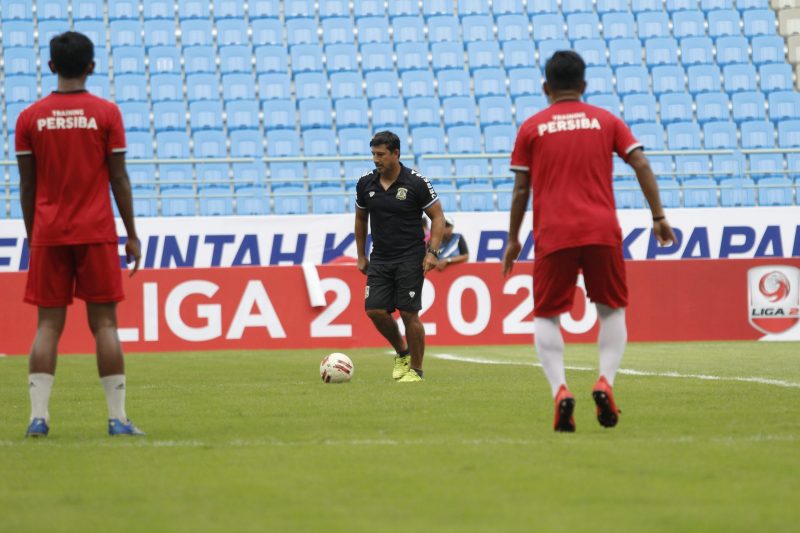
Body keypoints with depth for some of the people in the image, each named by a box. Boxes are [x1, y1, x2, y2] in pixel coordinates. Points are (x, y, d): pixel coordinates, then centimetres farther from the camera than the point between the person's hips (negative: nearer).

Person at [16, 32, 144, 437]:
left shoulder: (30, 118, 3)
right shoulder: (105, 113, -2)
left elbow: (27, 186, 5)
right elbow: (119, 179, -1)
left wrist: (32, 237, 13)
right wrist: (132, 234, 5)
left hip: (48, 234, 2)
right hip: (96, 232, -2)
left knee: (48, 324, 4)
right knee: (104, 321, 1)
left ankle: (38, 416, -5)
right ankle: (117, 418, -1)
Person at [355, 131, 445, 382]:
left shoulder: (416, 182, -10)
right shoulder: (365, 183, 3)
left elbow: (437, 216, -3)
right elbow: (361, 219, 17)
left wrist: (432, 252, -13)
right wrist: (361, 256, 16)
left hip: (410, 258, -4)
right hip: (380, 258, 4)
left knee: (409, 313, -8)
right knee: (374, 310, -6)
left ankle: (415, 369, 5)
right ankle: (402, 352, 19)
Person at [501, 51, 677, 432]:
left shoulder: (531, 128, 7)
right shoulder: (605, 120, 10)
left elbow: (520, 190, 6)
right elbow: (641, 165, 1)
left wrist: (513, 240, 15)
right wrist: (658, 217, 6)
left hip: (552, 236, -1)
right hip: (602, 230, 1)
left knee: (545, 316, 8)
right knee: (612, 310, 17)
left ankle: (560, 389, -13)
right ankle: (605, 381, -6)